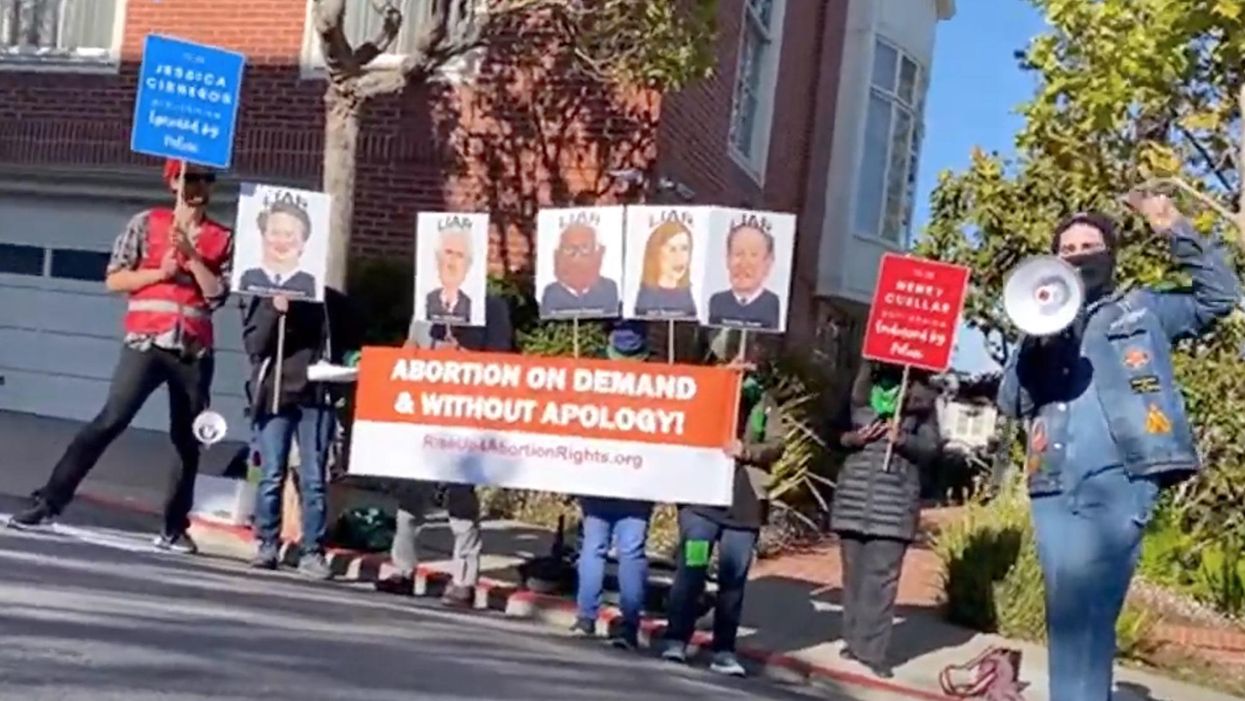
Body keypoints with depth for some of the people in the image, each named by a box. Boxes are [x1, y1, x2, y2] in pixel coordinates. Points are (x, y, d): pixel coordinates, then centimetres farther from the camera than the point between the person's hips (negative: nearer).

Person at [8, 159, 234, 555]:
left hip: (194, 351, 2)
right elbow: (114, 280, 2)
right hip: (146, 343, -2)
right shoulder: (147, 224, 7)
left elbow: (217, 294, -1)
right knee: (111, 420, -13)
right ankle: (48, 503, -9)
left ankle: (174, 530, 10)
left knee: (187, 441, 3)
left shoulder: (222, 239, 10)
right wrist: (161, 272, -9)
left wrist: (192, 257, -10)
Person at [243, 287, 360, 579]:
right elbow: (253, 345, -3)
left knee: (314, 479, -2)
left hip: (317, 398, 0)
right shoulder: (266, 298, 5)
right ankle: (267, 545, 12)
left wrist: (343, 366, -2)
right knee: (272, 476, 1)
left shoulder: (334, 302, 7)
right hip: (274, 395, 0)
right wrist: (274, 312, -15)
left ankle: (312, 552, 2)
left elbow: (350, 346, 18)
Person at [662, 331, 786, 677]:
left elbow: (777, 445, 6)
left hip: (745, 502, 2)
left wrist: (746, 450, -13)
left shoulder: (764, 399, 14)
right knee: (691, 569, -5)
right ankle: (676, 641, 3)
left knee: (733, 578, 3)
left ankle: (724, 651, 9)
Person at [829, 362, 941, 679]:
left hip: (895, 498, -3)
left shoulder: (922, 398, 3)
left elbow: (933, 448, 0)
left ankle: (873, 650, -1)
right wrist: (852, 438, -7)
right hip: (854, 493, 3)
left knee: (883, 575, -5)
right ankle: (853, 640, 21)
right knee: (853, 571, 10)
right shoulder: (859, 390, 10)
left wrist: (903, 440, -17)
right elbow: (835, 433, 14)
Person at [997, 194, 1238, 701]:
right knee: (1070, 614, 5)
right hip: (1054, 487, 3)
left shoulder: (1142, 310, 17)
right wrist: (1035, 341, -6)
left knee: (1082, 612, -13)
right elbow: (1010, 402, 11)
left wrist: (1174, 231, 0)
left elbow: (1220, 295, 7)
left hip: (1120, 480, -3)